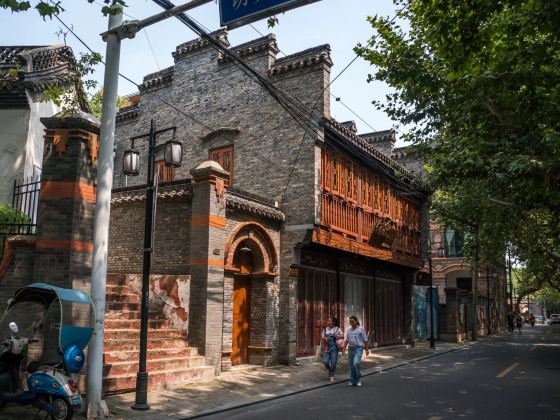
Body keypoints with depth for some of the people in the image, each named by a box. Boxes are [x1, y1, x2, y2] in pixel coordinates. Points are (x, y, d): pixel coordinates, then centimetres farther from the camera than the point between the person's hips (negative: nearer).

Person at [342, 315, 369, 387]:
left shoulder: (361, 329, -2)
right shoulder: (349, 330, 11)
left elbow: (365, 340, -1)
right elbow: (346, 340, 13)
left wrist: (367, 349, -2)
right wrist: (344, 349, 7)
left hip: (358, 348, -5)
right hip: (351, 348, 5)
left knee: (356, 363, -21)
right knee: (350, 365, 6)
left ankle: (358, 379, -4)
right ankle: (353, 381, 17)